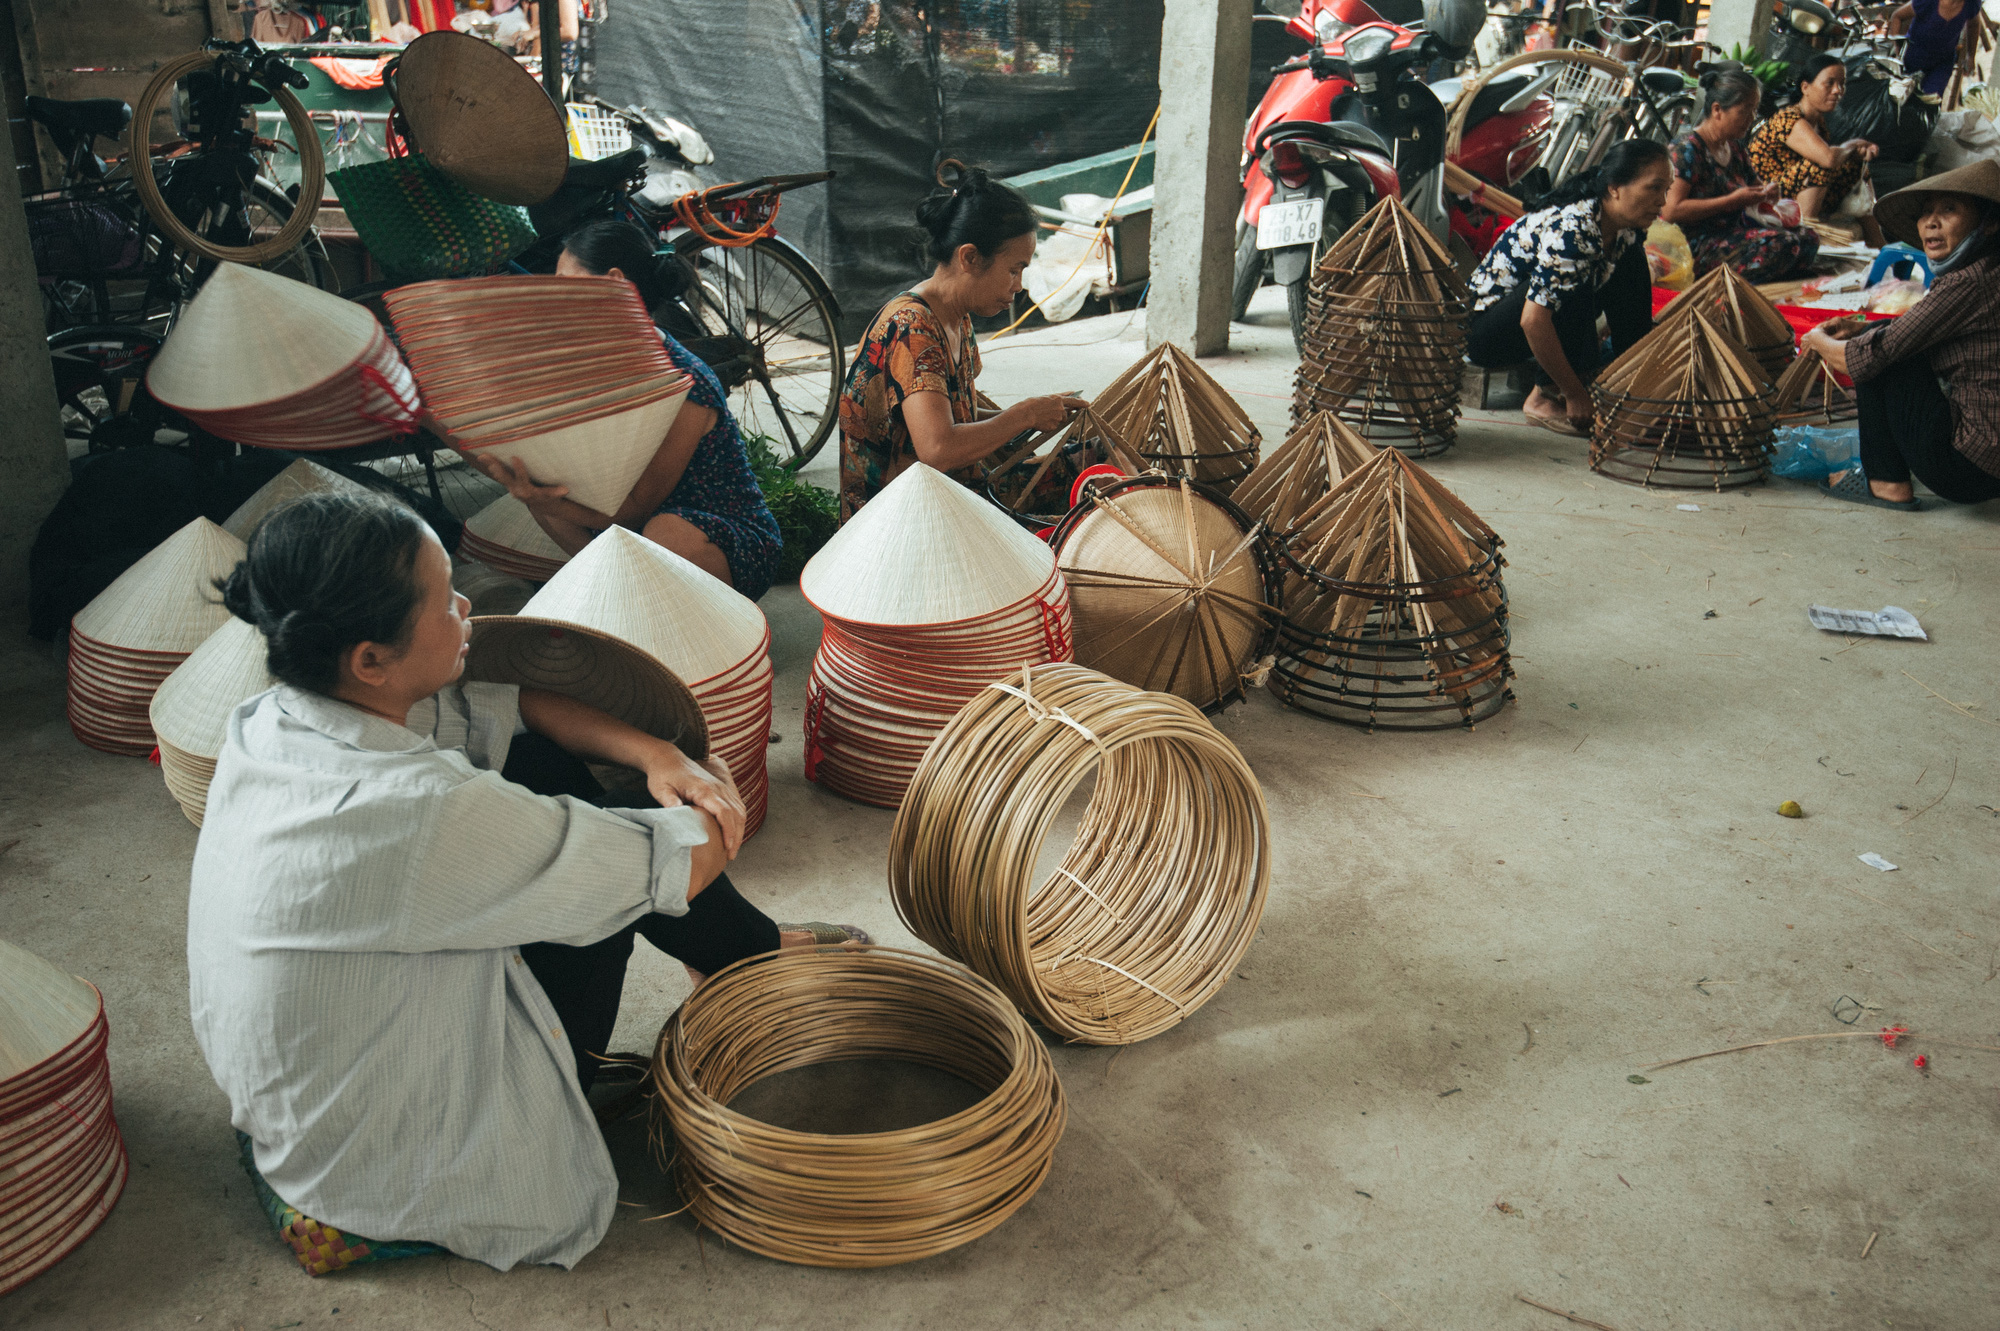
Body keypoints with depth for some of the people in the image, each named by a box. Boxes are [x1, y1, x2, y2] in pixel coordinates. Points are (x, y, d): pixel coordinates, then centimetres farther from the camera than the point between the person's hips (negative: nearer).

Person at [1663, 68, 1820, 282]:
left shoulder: (1736, 148, 16)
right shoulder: (1685, 150, -11)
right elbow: (1671, 211, -22)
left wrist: (1765, 194, 8)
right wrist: (1732, 201, -19)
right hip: (1697, 246, -10)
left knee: (1808, 238, -7)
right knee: (1779, 246, -27)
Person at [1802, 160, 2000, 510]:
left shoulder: (1968, 284, -19)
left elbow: (1864, 359, -16)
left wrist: (1818, 340, 4)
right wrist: (1860, 332, 12)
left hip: (1967, 467, -10)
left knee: (1880, 352, -3)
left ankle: (1886, 483, 4)